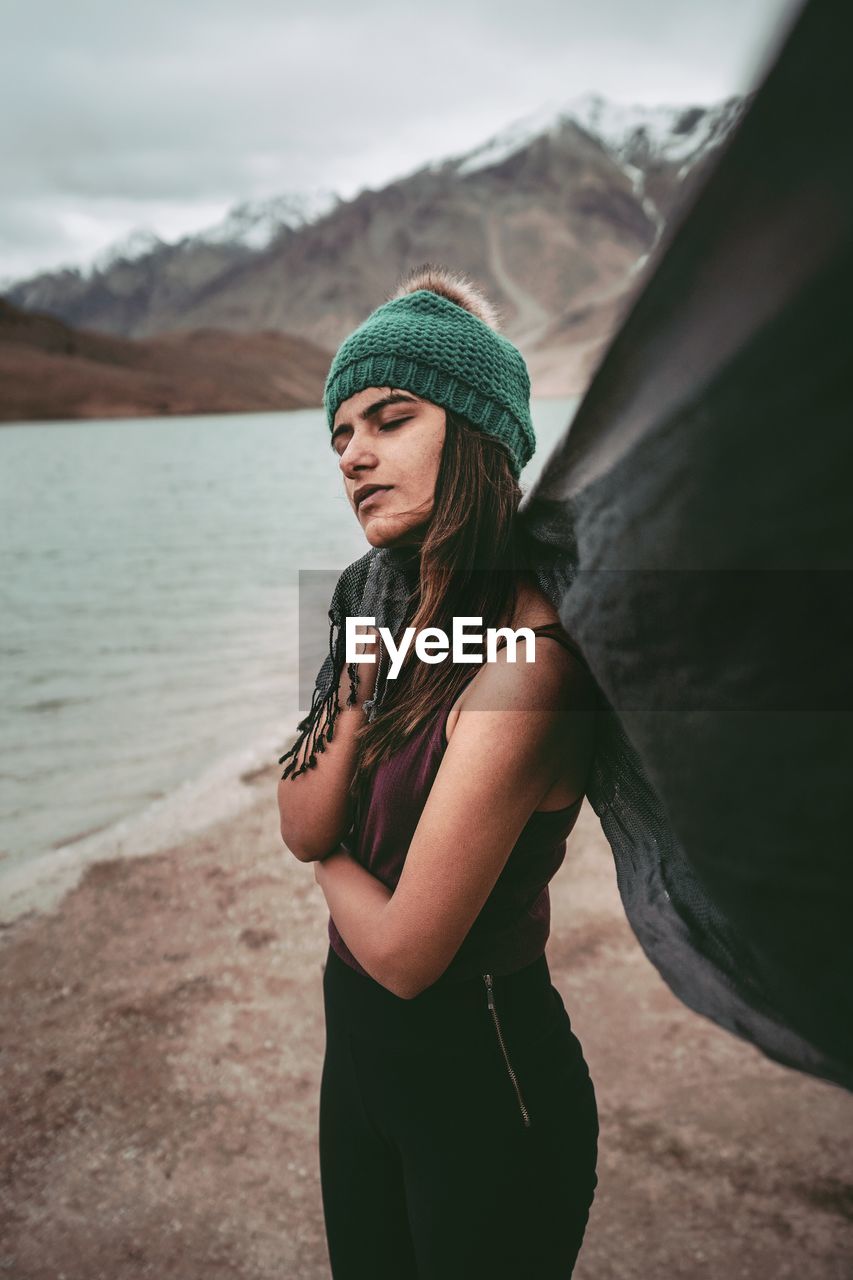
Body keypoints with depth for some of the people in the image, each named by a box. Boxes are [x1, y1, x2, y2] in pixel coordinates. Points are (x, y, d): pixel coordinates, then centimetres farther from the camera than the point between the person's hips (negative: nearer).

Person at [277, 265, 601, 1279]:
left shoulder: (527, 658, -29)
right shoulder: (400, 608, -1)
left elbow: (404, 953, -26)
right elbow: (303, 829, -8)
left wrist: (334, 864, -7)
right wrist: (366, 665, -17)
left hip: (484, 1088, -8)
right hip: (364, 1048, 8)